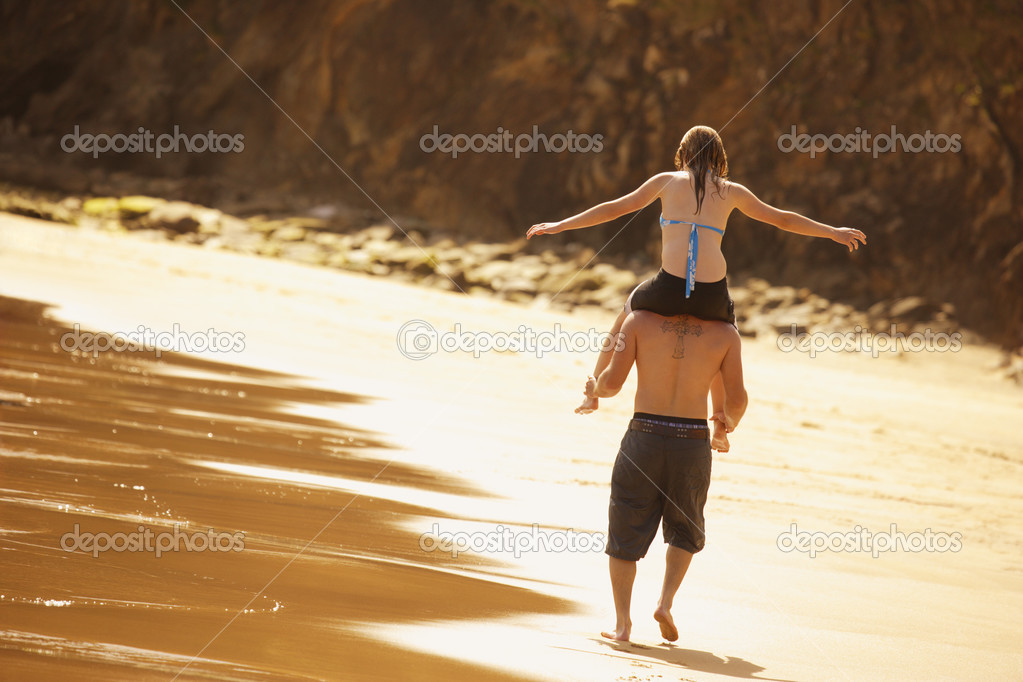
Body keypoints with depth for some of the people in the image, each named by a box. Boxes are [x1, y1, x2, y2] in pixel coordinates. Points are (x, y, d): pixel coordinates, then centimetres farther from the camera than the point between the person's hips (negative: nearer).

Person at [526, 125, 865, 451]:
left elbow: (614, 208, 16)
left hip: (669, 288, -1)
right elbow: (783, 219, 26)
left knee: (627, 314, 32)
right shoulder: (731, 191, 17)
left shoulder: (667, 181, 14)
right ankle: (721, 427, 32)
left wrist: (560, 226, 25)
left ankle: (592, 394, 35)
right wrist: (833, 232, 38)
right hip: (712, 296, 1)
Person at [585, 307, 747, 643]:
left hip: (644, 439, -1)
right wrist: (730, 420, 20)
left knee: (626, 530, 12)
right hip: (693, 443, 1)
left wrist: (595, 389, 18)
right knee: (684, 530, 23)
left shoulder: (640, 320, -1)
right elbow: (736, 398, -2)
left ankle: (622, 622, 5)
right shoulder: (725, 334, 1)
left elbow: (612, 381, -5)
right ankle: (665, 602, 4)